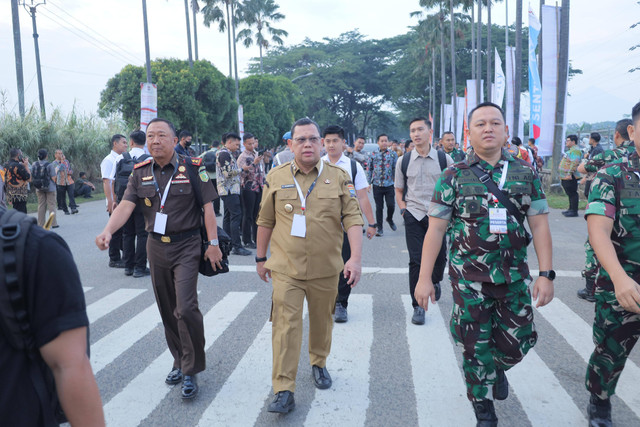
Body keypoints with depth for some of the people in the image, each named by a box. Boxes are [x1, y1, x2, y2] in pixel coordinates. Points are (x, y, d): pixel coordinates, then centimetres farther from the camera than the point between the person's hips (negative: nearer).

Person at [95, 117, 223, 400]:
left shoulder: (192, 168, -7)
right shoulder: (140, 173, 4)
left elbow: (207, 206, -8)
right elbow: (126, 205, -6)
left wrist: (213, 243, -12)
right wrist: (108, 231, -24)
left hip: (186, 245, -5)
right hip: (156, 246, 5)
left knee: (185, 308, -11)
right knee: (167, 310, 13)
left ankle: (191, 371, 5)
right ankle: (179, 361, 31)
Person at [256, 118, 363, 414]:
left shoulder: (338, 177, -1)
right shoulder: (276, 177, 1)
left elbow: (353, 219, -5)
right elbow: (265, 221, 8)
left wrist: (356, 258, -14)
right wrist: (261, 258, 12)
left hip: (325, 268, 1)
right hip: (286, 268, 0)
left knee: (322, 320, 17)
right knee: (286, 325, -4)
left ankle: (319, 363, 43)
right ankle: (284, 391, 4)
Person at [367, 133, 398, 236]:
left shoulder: (393, 154, 2)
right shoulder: (373, 155, 3)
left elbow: (396, 169, 3)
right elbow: (369, 170, 8)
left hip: (389, 185, -1)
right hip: (377, 185, 1)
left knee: (391, 205, -8)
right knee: (379, 207, 6)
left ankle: (389, 219, 26)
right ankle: (379, 228, 18)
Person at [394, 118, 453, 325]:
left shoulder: (444, 159, 0)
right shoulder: (403, 161, 3)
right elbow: (399, 190, 13)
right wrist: (403, 209, 0)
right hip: (414, 215, 0)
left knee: (440, 257, 12)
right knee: (416, 261, -2)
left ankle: (435, 282, 47)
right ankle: (417, 306, 9)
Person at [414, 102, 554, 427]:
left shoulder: (525, 173, 2)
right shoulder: (454, 176, -5)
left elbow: (539, 225, 2)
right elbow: (435, 229, -6)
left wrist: (546, 273, -5)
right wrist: (424, 278, -9)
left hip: (514, 275, 2)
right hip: (469, 276, -2)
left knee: (518, 341, 10)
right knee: (476, 345, 6)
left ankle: (497, 368, 46)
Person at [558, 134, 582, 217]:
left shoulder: (575, 150, -13)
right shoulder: (570, 150, 21)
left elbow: (574, 163, -23)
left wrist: (569, 173, -28)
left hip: (570, 177, -11)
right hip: (565, 177, 11)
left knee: (572, 193, -8)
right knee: (570, 194, 15)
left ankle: (574, 211, -6)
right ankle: (571, 209, 23)